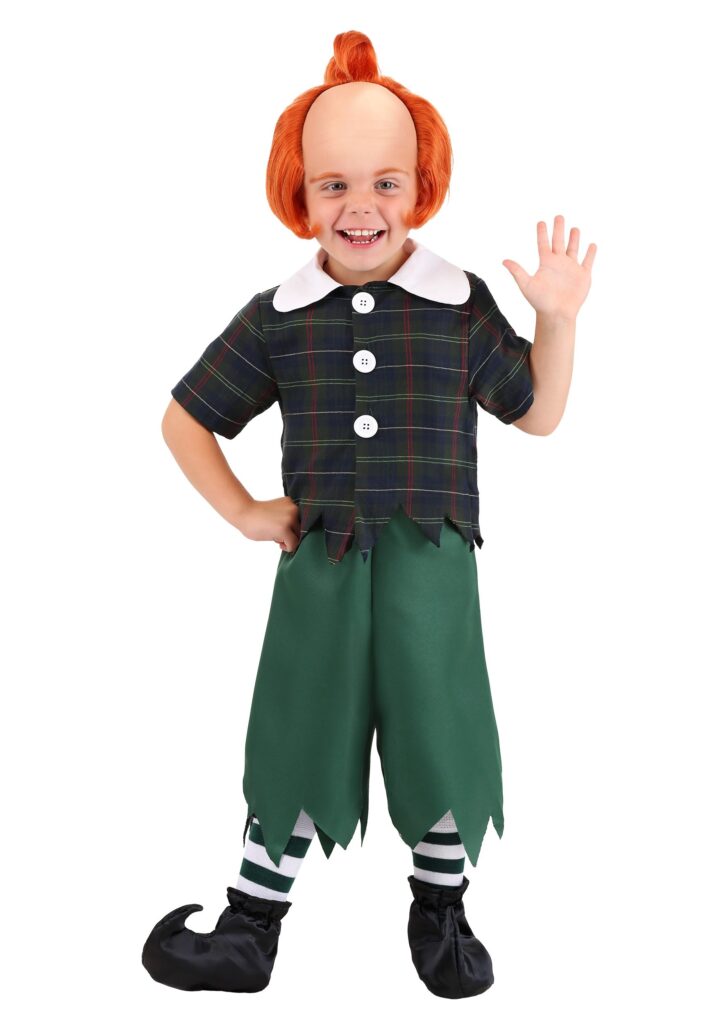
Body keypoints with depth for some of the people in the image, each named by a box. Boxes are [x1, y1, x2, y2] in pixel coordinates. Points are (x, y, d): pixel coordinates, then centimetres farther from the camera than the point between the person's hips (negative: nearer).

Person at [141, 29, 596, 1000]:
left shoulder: (462, 305, 0)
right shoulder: (276, 319, 0)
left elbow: (537, 414, 8)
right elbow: (186, 419, 10)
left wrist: (558, 318, -6)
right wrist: (244, 512, 3)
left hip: (432, 569, 0)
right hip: (319, 567, 1)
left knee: (444, 745, 10)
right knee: (297, 750, 11)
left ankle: (440, 910, 36)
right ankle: (249, 928, 29)